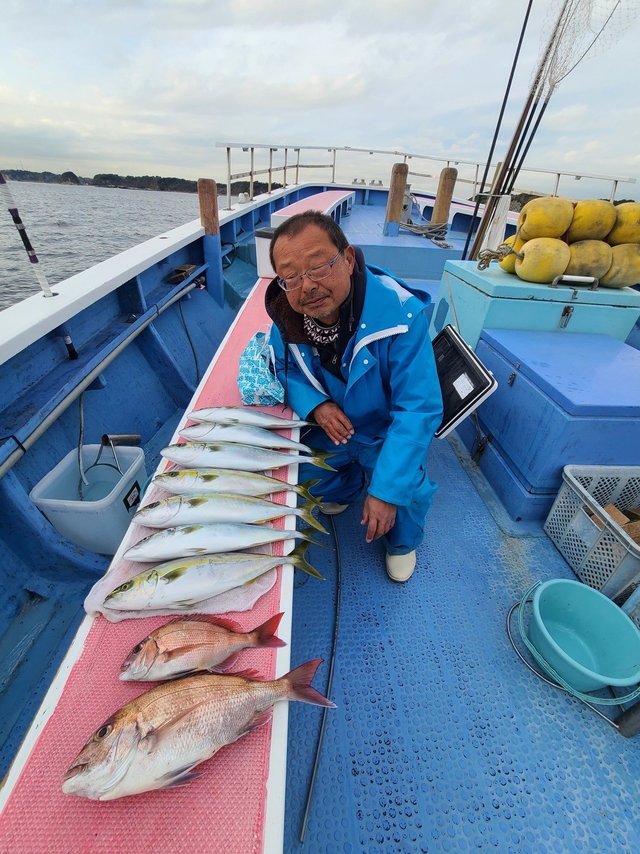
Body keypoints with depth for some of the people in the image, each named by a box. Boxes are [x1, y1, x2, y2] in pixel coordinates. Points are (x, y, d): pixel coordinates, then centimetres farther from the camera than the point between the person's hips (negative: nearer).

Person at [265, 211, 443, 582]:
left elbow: (418, 409, -32)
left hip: (390, 434, -3)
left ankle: (403, 543, 21)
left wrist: (387, 492, -35)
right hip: (333, 426, 4)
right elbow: (285, 368, -2)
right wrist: (315, 405, -25)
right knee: (306, 473, 9)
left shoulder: (402, 314, -34)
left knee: (401, 499, -19)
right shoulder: (285, 315, -20)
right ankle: (345, 488, 45)